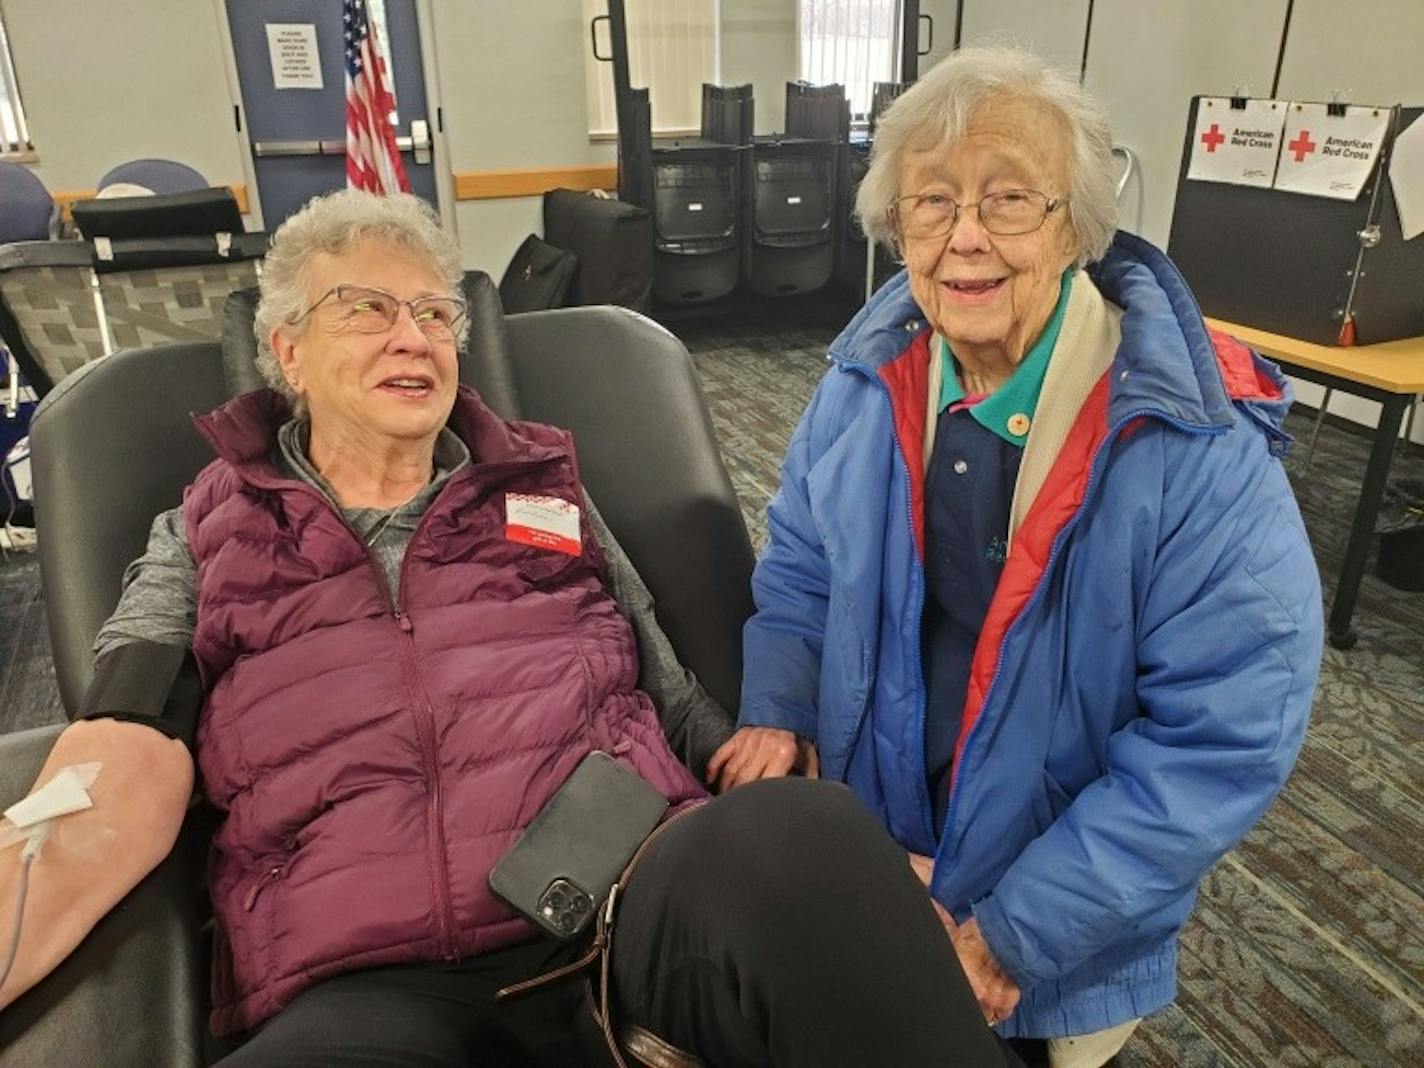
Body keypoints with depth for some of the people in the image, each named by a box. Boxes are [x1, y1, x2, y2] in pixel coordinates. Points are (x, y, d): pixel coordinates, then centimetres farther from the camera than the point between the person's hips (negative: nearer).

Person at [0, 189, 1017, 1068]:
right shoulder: (204, 539, 16)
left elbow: (679, 706, 14)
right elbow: (123, 781, 3)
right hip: (360, 984, 0)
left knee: (793, 834, -31)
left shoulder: (544, 488, 18)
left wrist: (871, 869, 1)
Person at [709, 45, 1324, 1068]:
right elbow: (801, 564, 6)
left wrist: (1012, 935, -23)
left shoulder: (1203, 448, -25)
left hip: (1067, 927, -3)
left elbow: (1225, 739, -23)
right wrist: (776, 711, -12)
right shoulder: (868, 382, -9)